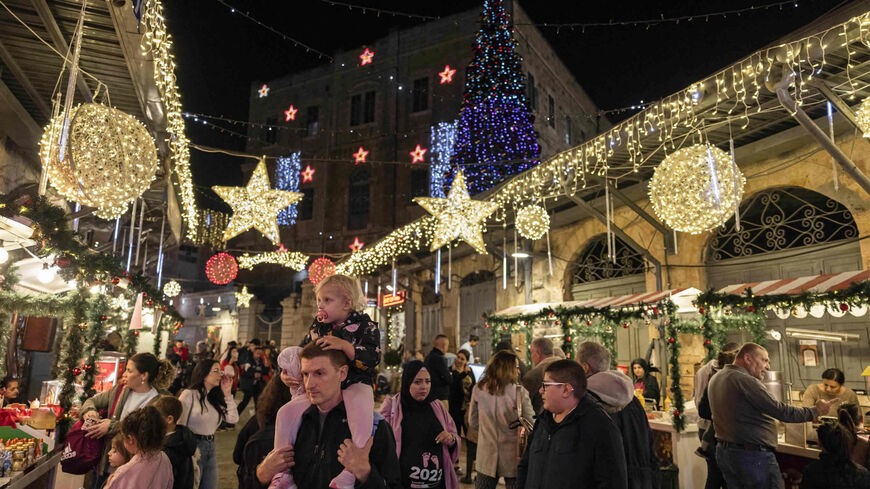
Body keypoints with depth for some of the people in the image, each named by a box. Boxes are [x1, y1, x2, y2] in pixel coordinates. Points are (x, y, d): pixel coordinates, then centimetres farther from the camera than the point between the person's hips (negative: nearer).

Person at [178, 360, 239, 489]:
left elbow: (233, 419, 4)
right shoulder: (189, 394, -9)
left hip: (211, 447, 7)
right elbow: (180, 424, -11)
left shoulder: (215, 398, 13)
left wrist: (227, 394, 1)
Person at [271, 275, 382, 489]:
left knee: (360, 407, -40)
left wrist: (344, 345, -31)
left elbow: (373, 358, -20)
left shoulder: (364, 324, -7)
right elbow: (302, 354, 22)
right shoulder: (317, 326, 11)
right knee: (286, 412, -8)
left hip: (355, 384, -6)